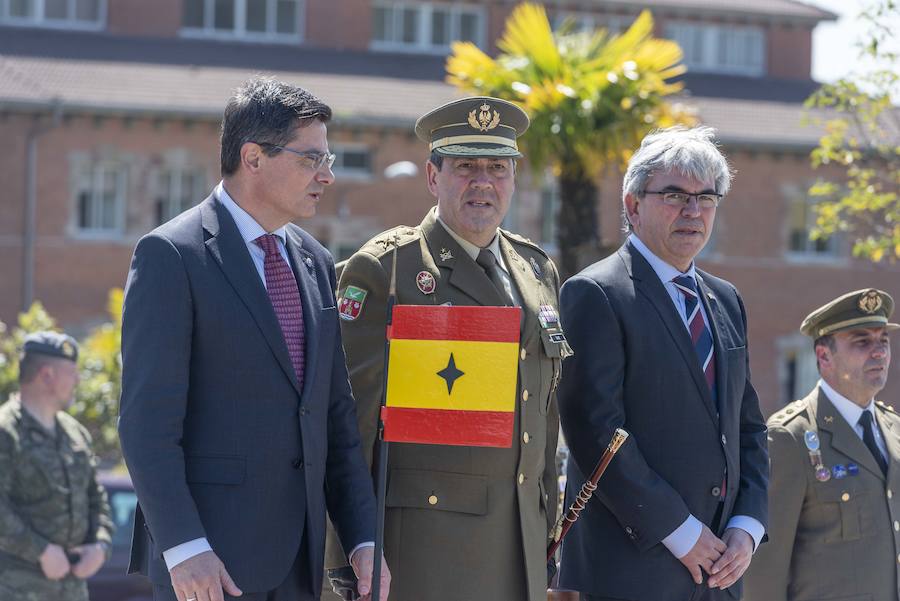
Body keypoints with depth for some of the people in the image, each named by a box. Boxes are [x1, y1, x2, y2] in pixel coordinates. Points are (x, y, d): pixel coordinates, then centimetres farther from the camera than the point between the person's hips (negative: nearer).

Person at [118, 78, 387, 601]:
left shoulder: (315, 262, 16)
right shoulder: (171, 255, -7)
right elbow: (147, 417, -13)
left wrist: (364, 538, 9)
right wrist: (183, 547, -20)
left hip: (299, 558, 7)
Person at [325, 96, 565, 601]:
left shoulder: (539, 270, 16)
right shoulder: (383, 268, -4)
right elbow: (353, 412, -6)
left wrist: (547, 525, 17)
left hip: (521, 540, 6)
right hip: (426, 535, -6)